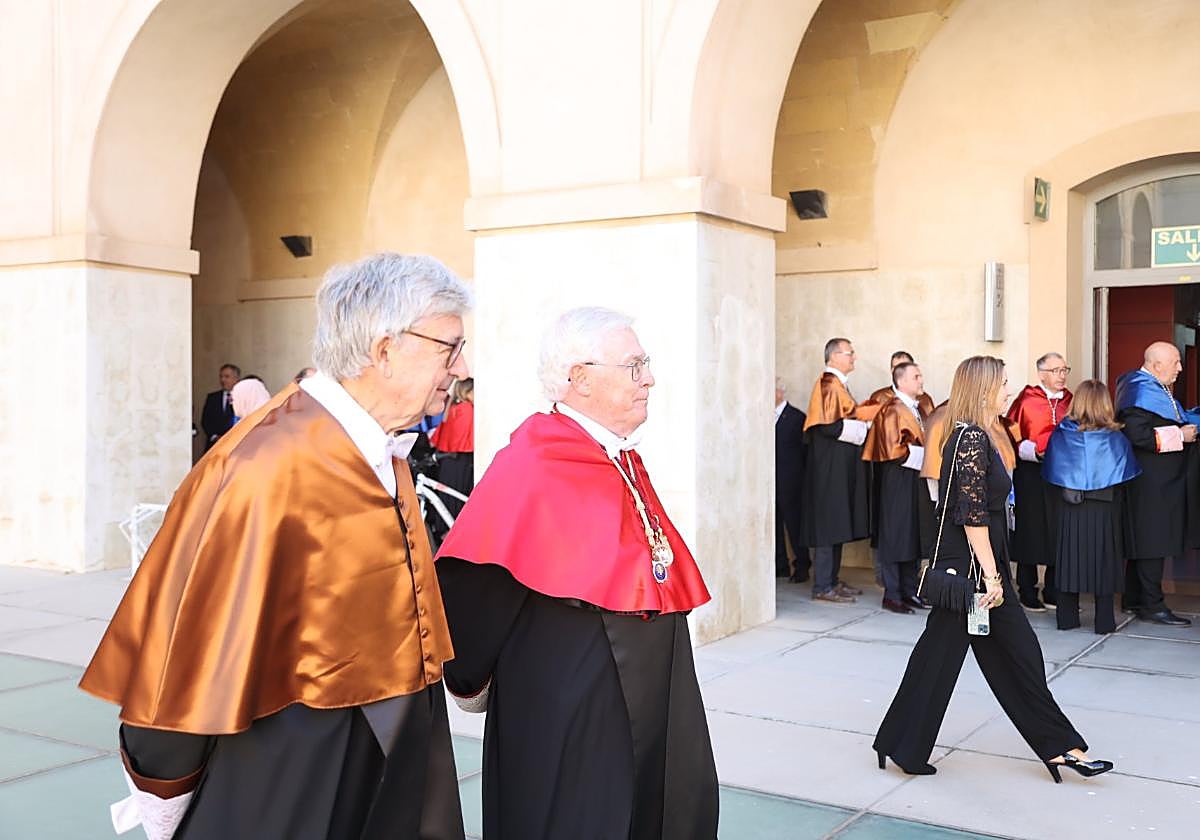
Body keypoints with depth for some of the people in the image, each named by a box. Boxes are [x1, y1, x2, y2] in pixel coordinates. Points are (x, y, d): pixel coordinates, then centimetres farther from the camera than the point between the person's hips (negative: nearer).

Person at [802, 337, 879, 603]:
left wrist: (859, 414, 6)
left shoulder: (838, 384, 17)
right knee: (828, 524, -7)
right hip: (829, 465, -10)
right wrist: (860, 428, -13)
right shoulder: (827, 384, -14)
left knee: (838, 526, 12)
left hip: (842, 466, 10)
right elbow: (828, 425, -22)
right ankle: (823, 587, -3)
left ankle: (832, 580, 18)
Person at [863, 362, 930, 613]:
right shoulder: (892, 411, -12)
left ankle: (909, 591, 19)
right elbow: (894, 450, -18)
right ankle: (892, 595, 4)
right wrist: (924, 455, -14)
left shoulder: (918, 409, 15)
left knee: (913, 537, 11)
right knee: (895, 537, -2)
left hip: (917, 482, 8)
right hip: (898, 482, -8)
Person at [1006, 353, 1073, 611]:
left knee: (1058, 532, 6)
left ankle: (1052, 592, 17)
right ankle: (1028, 592, 9)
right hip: (1031, 476, -4)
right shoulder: (1026, 400, -3)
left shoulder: (1070, 402, 10)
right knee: (1030, 531, 0)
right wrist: (1031, 451, -17)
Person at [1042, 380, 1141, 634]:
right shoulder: (1115, 439, -6)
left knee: (1069, 560, 9)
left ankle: (1067, 617, 13)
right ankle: (1104, 620, 10)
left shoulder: (1060, 435, -4)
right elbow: (1127, 475, 2)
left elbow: (1051, 474, 5)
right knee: (1104, 562, 7)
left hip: (1070, 511, 1)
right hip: (1105, 511, -1)